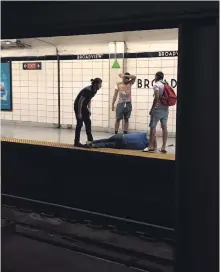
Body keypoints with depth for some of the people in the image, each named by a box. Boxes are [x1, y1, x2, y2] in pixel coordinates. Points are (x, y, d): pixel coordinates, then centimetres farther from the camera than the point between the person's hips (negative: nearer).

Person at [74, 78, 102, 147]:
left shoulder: (94, 90, -2)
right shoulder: (88, 90, -28)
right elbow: (80, 101, -27)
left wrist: (89, 109, 10)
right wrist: (79, 113, -25)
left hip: (83, 106, 9)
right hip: (78, 106, -9)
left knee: (88, 122, 7)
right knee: (80, 124, -6)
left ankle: (90, 140, 13)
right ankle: (76, 142, 1)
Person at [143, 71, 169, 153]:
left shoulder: (156, 85, -8)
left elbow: (156, 98, -18)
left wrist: (151, 109, -14)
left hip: (157, 109, -7)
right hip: (165, 109, 7)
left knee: (152, 127, -1)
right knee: (164, 127, 4)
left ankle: (151, 146, -2)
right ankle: (163, 147, 4)